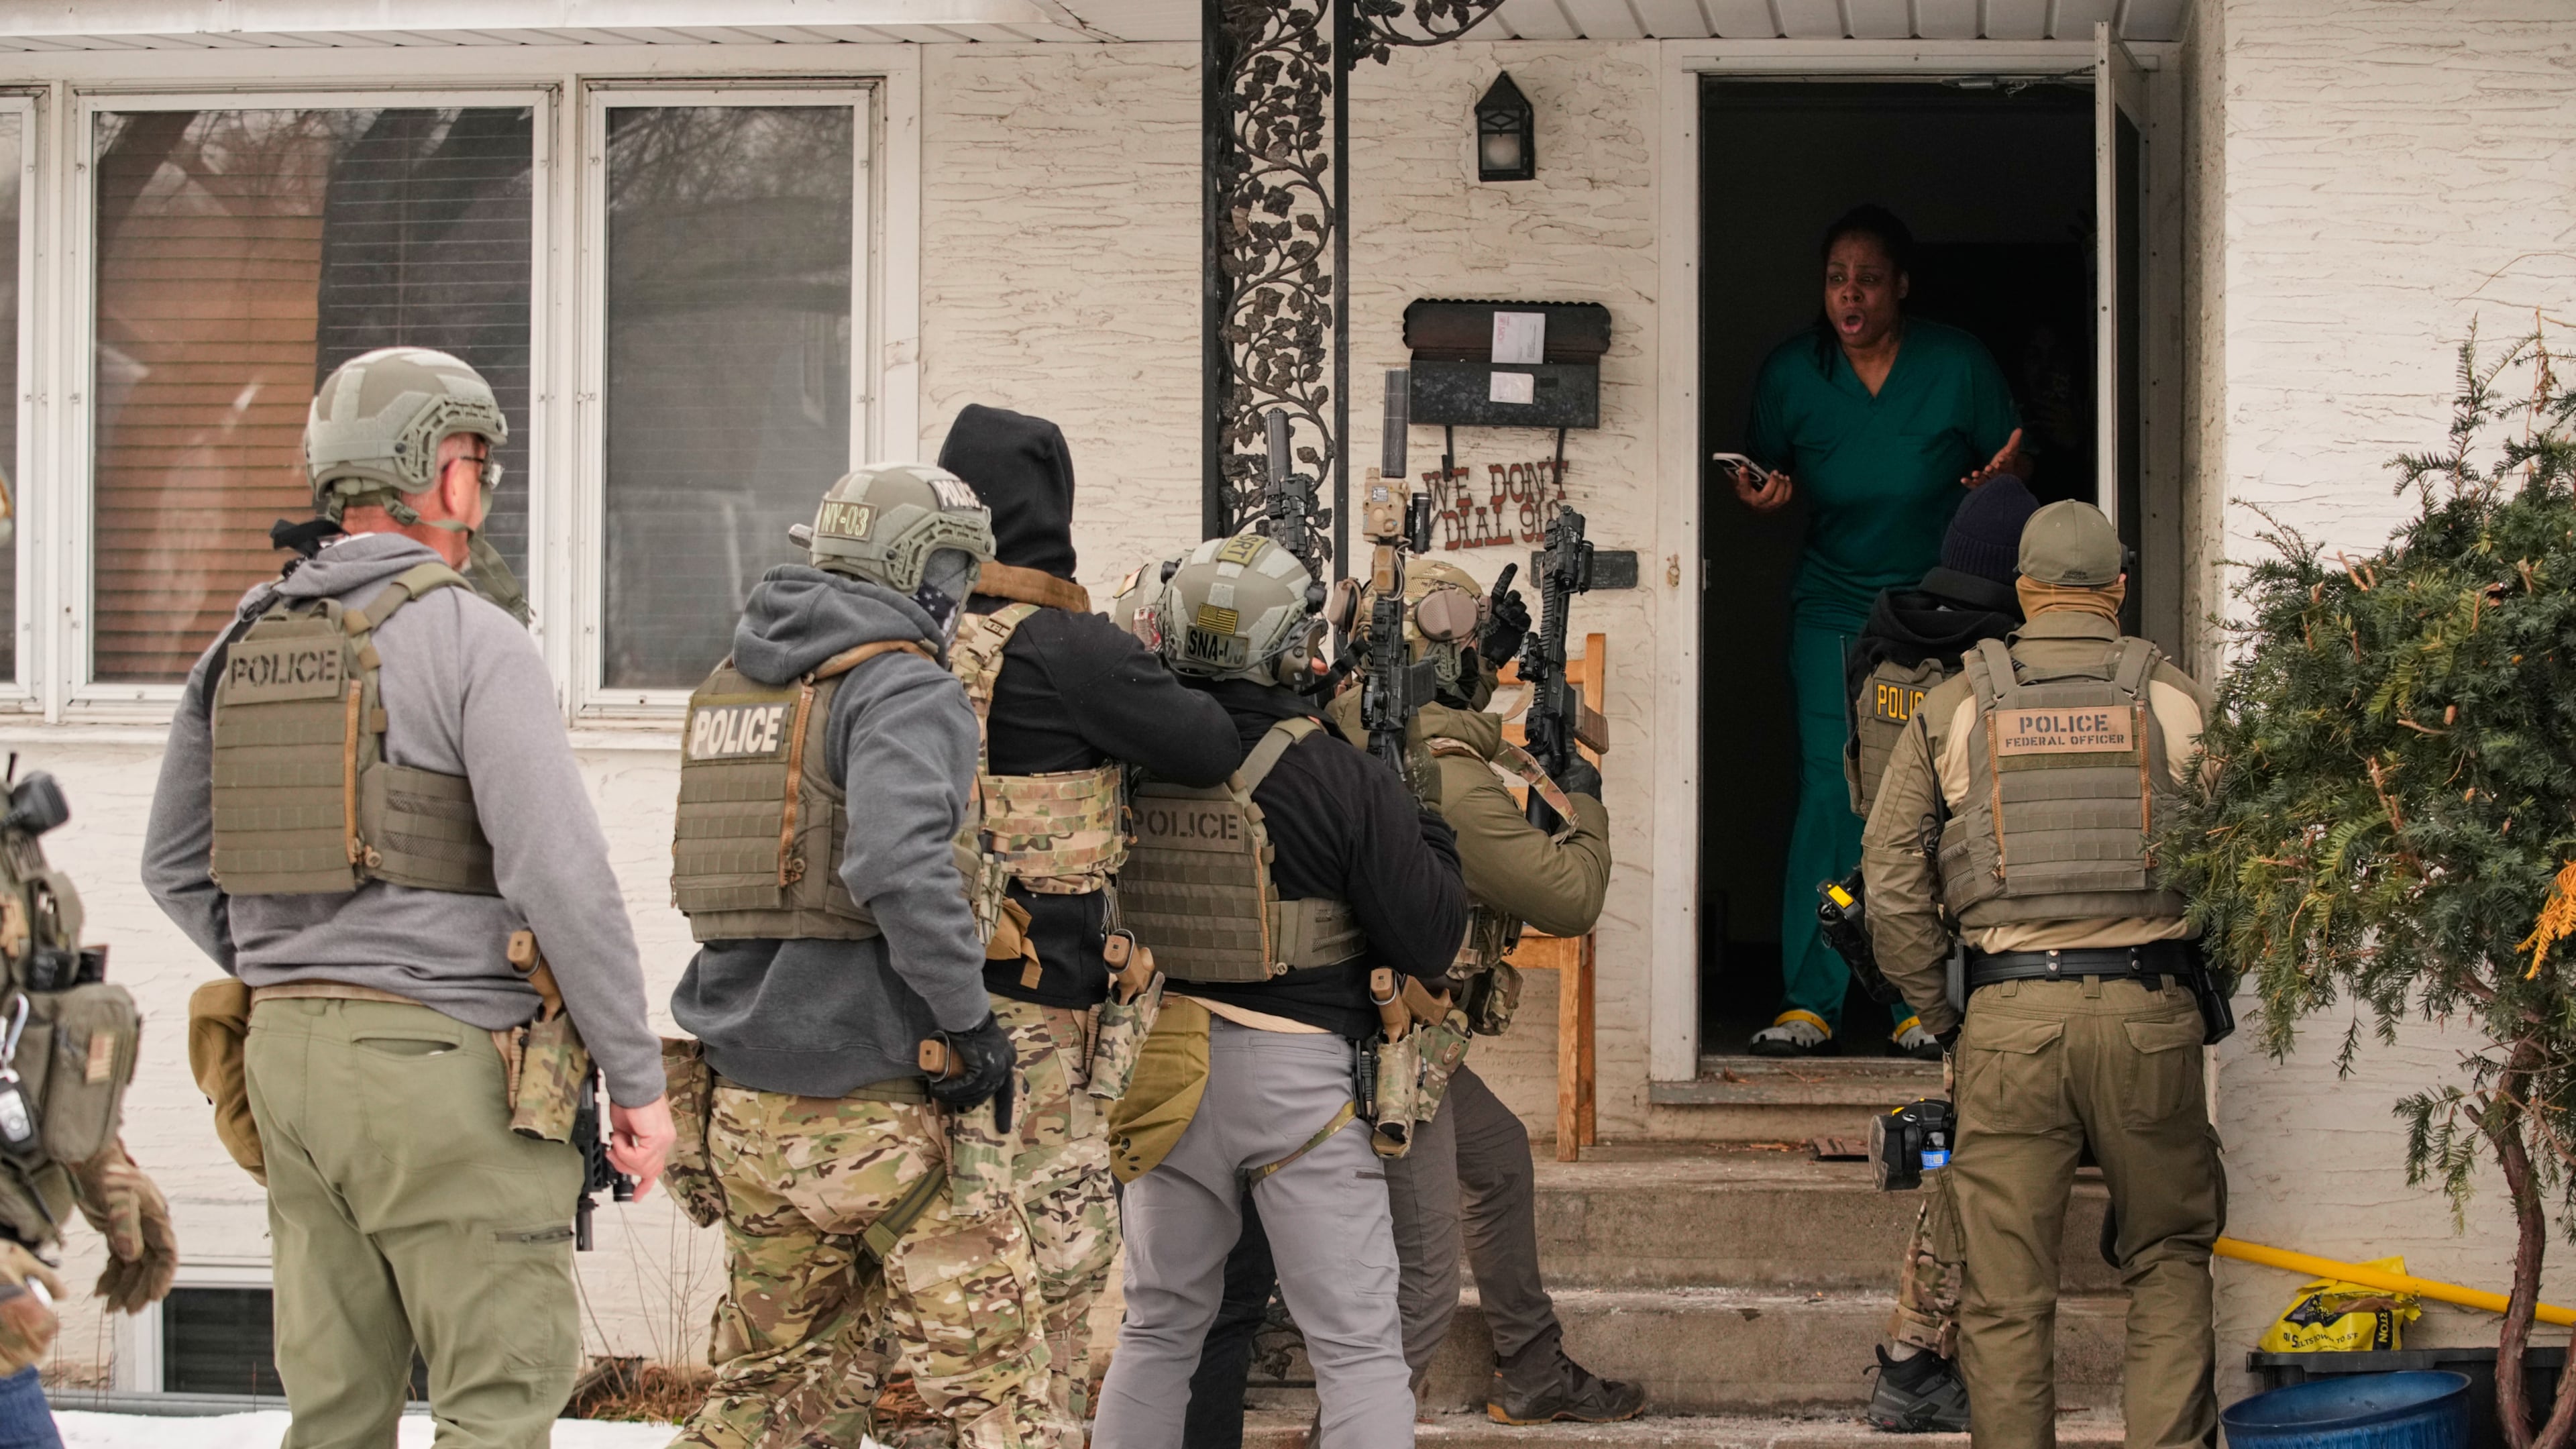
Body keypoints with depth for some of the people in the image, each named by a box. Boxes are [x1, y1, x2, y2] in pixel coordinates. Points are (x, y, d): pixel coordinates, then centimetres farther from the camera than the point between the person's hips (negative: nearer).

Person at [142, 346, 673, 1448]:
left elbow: (175, 869, 18)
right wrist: (637, 1079, -9)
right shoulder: (472, 642, -10)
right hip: (444, 1064, -7)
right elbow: (560, 876, -16)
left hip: (289, 1058, 7)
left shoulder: (244, 646, 11)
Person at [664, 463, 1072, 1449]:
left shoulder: (728, 692, 14)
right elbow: (901, 865, -26)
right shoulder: (903, 686, -11)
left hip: (746, 1099, 8)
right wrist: (972, 1022, -19)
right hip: (882, 1106, -7)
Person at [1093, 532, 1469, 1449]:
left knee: (1158, 1330, 18)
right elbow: (1431, 941, -9)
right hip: (1297, 1075, -4)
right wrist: (1426, 823, 5)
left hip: (1164, 1068, 4)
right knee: (1358, 1347, 1)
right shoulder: (1341, 779, -12)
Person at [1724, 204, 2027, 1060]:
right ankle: (1810, 1002, -6)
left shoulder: (1958, 365, -5)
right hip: (1834, 609, 1)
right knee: (1829, 793, -8)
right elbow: (1766, 479, 11)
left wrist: (2000, 482, -19)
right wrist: (1762, 497, -12)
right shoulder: (1790, 373, -1)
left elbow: (2011, 467, 4)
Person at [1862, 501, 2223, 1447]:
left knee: (2005, 1290, 5)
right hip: (2148, 1010, 0)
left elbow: (1891, 880, 4)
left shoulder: (1953, 708, 6)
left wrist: (1935, 1012, 13)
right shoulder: (2174, 699, 5)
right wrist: (2206, 995, 17)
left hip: (2009, 1015, 0)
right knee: (2169, 1259, 13)